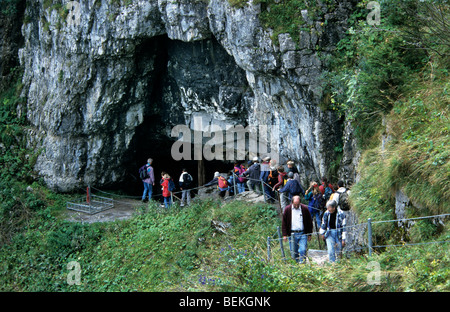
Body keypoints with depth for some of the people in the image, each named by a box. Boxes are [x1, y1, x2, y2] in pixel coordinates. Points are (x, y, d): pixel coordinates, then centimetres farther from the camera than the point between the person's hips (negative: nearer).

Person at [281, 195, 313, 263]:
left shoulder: (305, 209, -1)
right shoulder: (287, 209, 0)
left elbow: (309, 222, 6)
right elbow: (284, 223, 4)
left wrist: (309, 235, 5)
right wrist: (284, 235, -2)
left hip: (303, 234, -1)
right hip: (292, 234, 1)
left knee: (303, 250, -11)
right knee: (294, 253, 5)